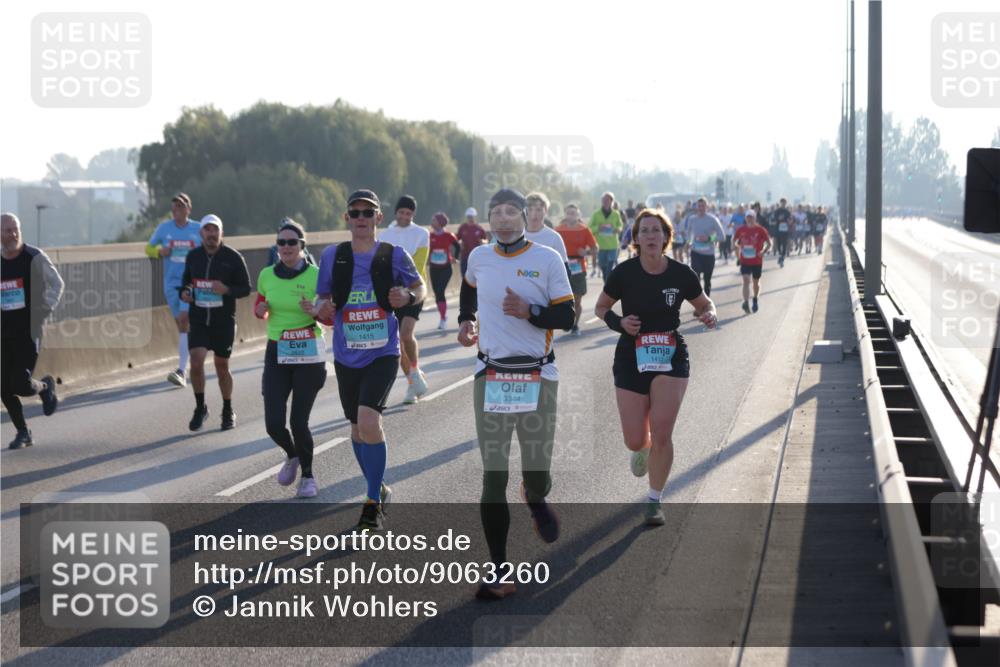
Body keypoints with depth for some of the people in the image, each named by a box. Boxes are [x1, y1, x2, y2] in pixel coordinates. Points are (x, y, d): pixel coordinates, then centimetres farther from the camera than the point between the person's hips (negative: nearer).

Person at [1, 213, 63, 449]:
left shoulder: (35, 257, -6)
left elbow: (57, 284, 0)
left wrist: (45, 310, -12)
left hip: (29, 331, -4)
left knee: (21, 385, -12)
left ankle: (45, 386, 23)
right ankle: (22, 432, 17)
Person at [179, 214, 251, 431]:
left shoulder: (233, 258, -6)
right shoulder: (193, 256, 3)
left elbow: (245, 288, -2)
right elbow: (186, 280, 19)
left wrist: (227, 290, -21)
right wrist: (184, 292, -4)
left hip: (224, 321, -2)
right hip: (198, 319, 2)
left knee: (222, 367, 7)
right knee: (196, 361, -14)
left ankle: (228, 411, 26)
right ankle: (200, 407, 5)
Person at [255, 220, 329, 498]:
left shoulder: (316, 276, -8)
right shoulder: (267, 275, 2)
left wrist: (315, 311, -21)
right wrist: (261, 310, -5)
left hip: (308, 353, -3)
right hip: (277, 353, 3)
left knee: (298, 422, -6)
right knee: (273, 423, -5)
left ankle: (307, 475, 20)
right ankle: (292, 456, 29)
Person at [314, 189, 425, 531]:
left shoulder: (394, 255, -3)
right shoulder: (332, 256, 2)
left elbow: (421, 288, 10)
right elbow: (323, 301, 10)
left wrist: (408, 296, -13)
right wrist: (322, 309, -14)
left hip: (383, 353, -3)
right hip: (346, 356, 3)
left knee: (369, 420, -21)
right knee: (358, 429, 13)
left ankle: (373, 504, -9)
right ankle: (378, 489, 37)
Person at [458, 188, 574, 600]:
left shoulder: (547, 259, -3)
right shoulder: (478, 258, 8)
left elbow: (566, 317, -3)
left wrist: (530, 311, -18)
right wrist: (465, 320, 18)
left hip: (537, 378, -2)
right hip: (490, 377, 2)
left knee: (537, 471, 1)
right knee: (493, 476, -4)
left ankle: (536, 502, 42)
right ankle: (499, 572, 0)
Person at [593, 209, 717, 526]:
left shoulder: (681, 274, -6)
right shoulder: (624, 273, -8)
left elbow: (704, 304, 11)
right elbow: (601, 307, 6)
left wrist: (709, 315, -13)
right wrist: (619, 322, -14)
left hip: (671, 359, 0)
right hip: (632, 360, 0)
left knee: (661, 433, -11)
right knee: (634, 440, 1)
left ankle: (654, 500, 8)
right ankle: (643, 448, 42)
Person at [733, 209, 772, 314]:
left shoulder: (761, 230, -8)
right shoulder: (741, 230, -1)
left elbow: (769, 244, -5)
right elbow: (735, 241, 16)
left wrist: (763, 252, -21)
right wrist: (737, 249, 0)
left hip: (757, 261, 0)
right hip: (745, 261, 0)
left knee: (756, 282, 14)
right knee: (746, 281, -14)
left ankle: (755, 300, 39)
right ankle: (746, 303, -21)